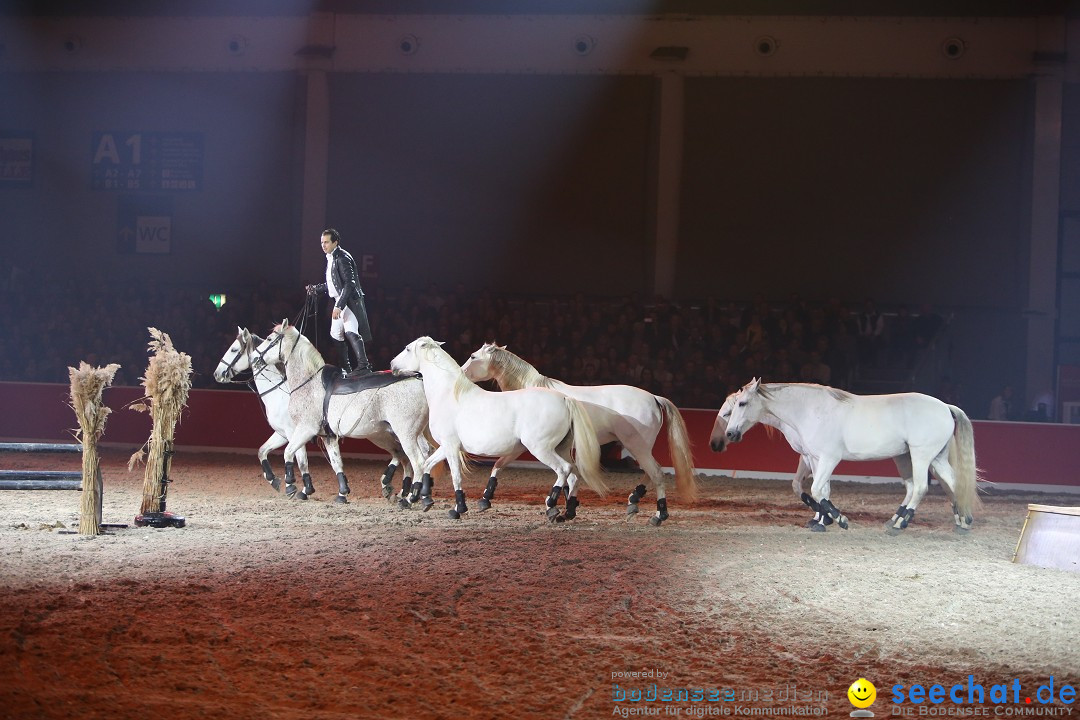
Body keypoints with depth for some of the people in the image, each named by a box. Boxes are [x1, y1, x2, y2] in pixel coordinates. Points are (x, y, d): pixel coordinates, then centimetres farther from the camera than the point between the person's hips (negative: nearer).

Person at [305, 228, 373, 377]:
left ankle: (363, 366, -31)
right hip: (339, 302, 11)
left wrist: (339, 306, -27)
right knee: (336, 335, 15)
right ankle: (345, 368, 25)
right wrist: (316, 289, 15)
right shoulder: (330, 259, 15)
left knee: (350, 332, -23)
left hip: (350, 300, -11)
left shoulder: (342, 258, -15)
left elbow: (349, 284, -22)